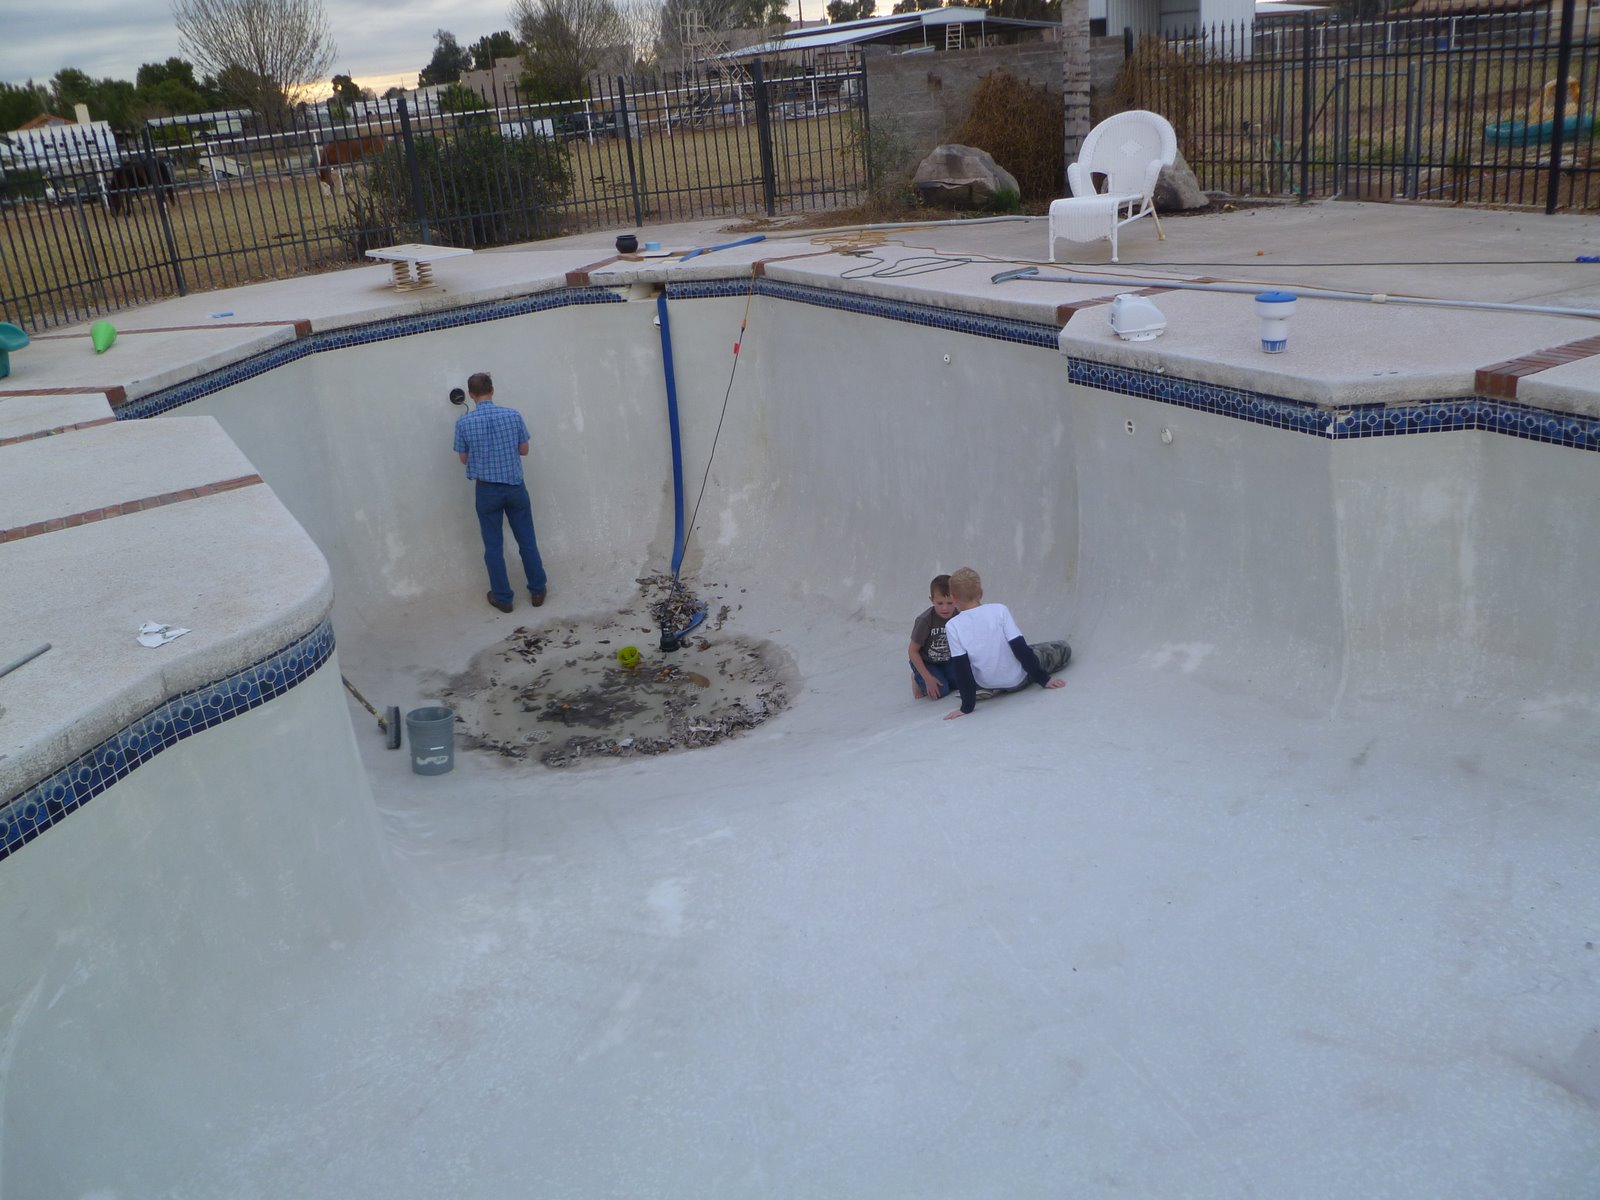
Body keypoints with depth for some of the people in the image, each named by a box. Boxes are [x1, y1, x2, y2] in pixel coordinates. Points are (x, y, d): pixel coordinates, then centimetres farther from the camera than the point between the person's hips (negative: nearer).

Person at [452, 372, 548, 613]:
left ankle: (503, 598, 16)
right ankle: (537, 591, 22)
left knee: (494, 546, 10)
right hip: (515, 487, 1)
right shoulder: (513, 415, -8)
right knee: (527, 541, 13)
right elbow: (524, 450, 3)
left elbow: (464, 459, 1)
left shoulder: (463, 423, -10)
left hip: (487, 490, -1)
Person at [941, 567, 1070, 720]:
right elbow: (1020, 648, -16)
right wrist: (1043, 679, -7)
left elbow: (961, 669, -16)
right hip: (1017, 679, -2)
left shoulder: (952, 626, -18)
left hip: (987, 684, 2)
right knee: (1063, 648, 18)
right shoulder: (999, 610, -18)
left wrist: (967, 706, -9)